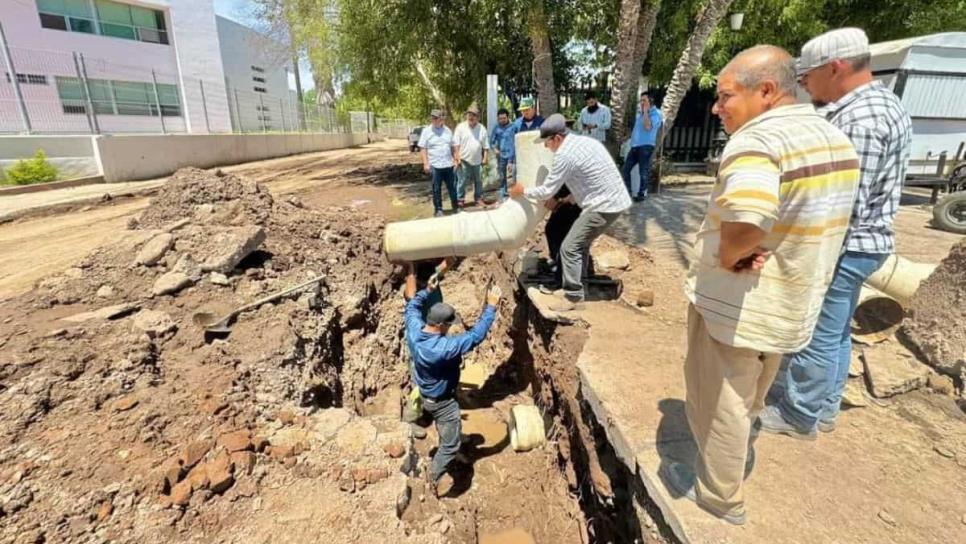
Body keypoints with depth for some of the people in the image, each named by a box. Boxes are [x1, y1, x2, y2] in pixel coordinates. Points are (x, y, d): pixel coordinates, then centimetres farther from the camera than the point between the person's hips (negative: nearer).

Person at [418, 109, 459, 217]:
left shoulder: (447, 130, 9)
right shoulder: (426, 131, -2)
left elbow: (452, 147, 16)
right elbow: (423, 149, -4)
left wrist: (455, 159, 12)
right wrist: (425, 164, -11)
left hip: (448, 165, 3)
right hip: (434, 166, -3)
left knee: (452, 187, 8)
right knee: (436, 189, 4)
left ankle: (455, 207, 22)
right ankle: (438, 209, 16)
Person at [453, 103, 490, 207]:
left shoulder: (482, 128, 6)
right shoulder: (460, 127, -2)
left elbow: (486, 146, 8)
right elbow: (456, 144, -5)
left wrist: (485, 158, 1)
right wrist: (458, 158, -11)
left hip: (477, 161, 3)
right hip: (464, 160, -3)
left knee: (478, 181, 12)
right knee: (462, 181, -1)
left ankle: (478, 198, 24)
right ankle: (460, 199, 10)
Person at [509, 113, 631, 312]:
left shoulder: (565, 154, -17)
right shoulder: (584, 141, 13)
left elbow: (546, 191, -12)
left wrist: (522, 191, 4)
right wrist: (569, 199, 15)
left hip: (604, 206, -10)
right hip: (612, 200, 10)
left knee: (570, 248, -4)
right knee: (581, 243, 18)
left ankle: (574, 297, 3)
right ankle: (574, 289, 27)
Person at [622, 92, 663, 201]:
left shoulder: (655, 114, -4)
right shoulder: (639, 112, 20)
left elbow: (647, 127, -22)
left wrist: (645, 112, -15)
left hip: (646, 146, -7)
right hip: (634, 145, 8)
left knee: (643, 172, -4)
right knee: (625, 169, 4)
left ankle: (642, 193, 4)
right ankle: (627, 191, 14)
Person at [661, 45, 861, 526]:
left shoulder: (756, 140, -25)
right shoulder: (835, 138, 6)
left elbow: (746, 219, -43)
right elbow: (813, 219, 15)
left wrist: (727, 257, -22)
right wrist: (748, 252, 5)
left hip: (735, 302, -9)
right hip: (792, 300, 9)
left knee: (718, 398, 12)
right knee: (749, 393, 29)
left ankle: (719, 494, 32)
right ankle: (736, 455, 53)